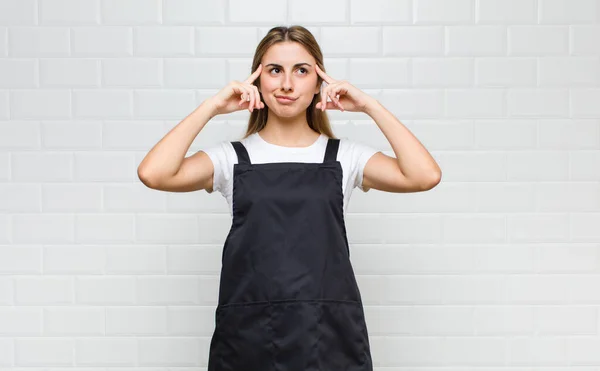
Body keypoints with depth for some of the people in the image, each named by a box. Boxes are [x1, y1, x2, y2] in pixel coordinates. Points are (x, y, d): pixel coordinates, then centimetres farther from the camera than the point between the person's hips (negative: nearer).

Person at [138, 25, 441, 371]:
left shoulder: (345, 156, 6)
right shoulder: (233, 157, 5)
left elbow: (425, 176, -9)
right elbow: (153, 173, -12)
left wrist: (370, 105, -5)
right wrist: (212, 107, -7)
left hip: (332, 335, 1)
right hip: (248, 334, 0)